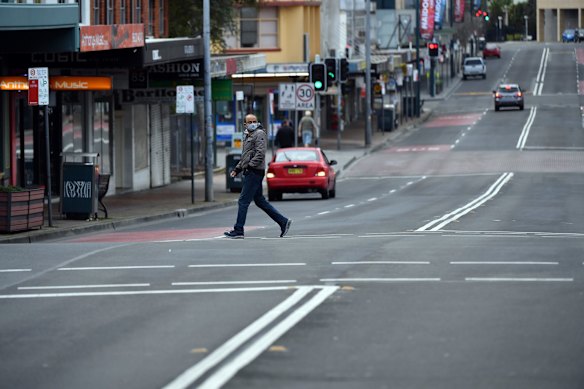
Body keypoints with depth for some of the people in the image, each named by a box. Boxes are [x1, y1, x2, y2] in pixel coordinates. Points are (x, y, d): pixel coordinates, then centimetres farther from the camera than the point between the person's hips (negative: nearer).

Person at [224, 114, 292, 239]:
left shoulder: (259, 134, -7)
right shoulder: (248, 136, 22)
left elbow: (260, 153, -18)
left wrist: (250, 165, -22)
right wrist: (237, 169, 20)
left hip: (255, 172, -10)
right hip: (250, 172, 10)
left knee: (243, 201, -8)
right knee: (259, 201, 12)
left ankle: (238, 230, -5)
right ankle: (283, 221, 15)